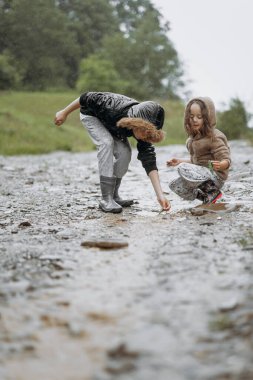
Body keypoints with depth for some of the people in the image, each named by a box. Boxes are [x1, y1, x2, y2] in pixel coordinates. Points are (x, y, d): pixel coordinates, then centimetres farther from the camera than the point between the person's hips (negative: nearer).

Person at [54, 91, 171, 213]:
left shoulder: (144, 132, -29)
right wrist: (64, 113, -16)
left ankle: (114, 195, 3)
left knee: (124, 152, -16)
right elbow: (86, 98, -30)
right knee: (106, 142, -29)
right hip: (91, 114, -4)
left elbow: (149, 162, -28)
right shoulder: (114, 109, -44)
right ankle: (106, 199, -26)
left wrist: (160, 195, -35)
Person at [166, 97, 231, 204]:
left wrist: (219, 165, -41)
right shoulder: (194, 137, 12)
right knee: (174, 185, -2)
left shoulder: (214, 137, -14)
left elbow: (226, 160, -19)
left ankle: (212, 191, -17)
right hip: (201, 174, 9)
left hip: (215, 176, -9)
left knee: (183, 169, -29)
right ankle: (206, 196, -3)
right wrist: (179, 161, 13)